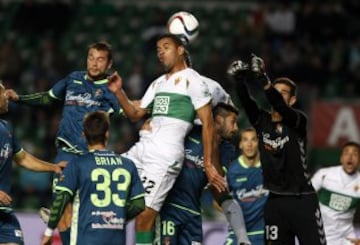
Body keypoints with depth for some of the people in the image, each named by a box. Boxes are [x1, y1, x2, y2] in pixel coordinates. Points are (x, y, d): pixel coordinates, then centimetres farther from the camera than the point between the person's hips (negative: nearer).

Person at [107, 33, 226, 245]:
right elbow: (135, 114, 26)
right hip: (143, 147, 9)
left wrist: (208, 165, -12)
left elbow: (208, 123, -7)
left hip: (166, 154, -9)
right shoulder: (158, 83, 21)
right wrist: (119, 92, 9)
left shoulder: (191, 80, -3)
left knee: (145, 213, -12)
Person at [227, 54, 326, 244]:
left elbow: (280, 107, -23)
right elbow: (246, 101, -10)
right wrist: (239, 80, -31)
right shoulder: (261, 121, 7)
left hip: (303, 200, -3)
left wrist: (263, 80, -40)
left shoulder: (298, 120, -4)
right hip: (275, 201, 4)